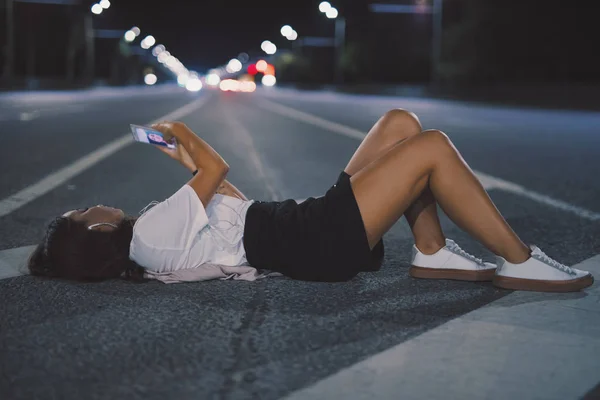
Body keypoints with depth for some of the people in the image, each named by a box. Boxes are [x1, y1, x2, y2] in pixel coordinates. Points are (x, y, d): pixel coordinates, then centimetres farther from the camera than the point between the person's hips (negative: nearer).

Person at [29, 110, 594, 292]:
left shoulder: (147, 238, 15)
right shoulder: (149, 234, -15)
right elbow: (218, 171, -13)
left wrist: (189, 165, 23)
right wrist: (183, 134, 4)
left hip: (315, 221, 10)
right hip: (320, 243, -10)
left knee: (401, 123, 9)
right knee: (432, 147, -15)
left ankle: (433, 253, 10)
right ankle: (520, 262, -7)